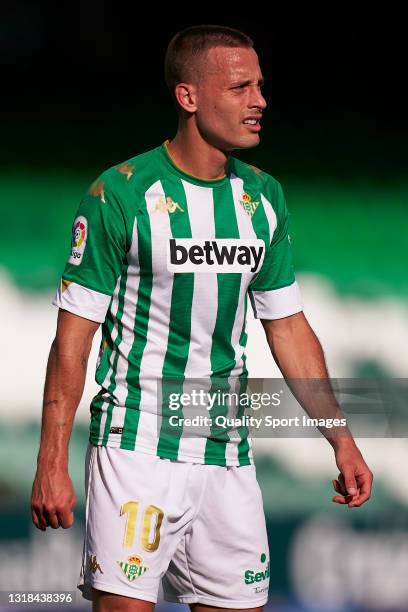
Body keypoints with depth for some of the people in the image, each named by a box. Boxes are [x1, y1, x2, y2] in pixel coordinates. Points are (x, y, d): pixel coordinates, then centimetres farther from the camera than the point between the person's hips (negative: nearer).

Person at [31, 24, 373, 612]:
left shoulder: (264, 198, 9)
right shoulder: (120, 194, -8)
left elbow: (289, 329, 16)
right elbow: (73, 337, -6)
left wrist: (342, 442, 11)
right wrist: (52, 464, -11)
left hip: (228, 452, 5)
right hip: (136, 448, -5)